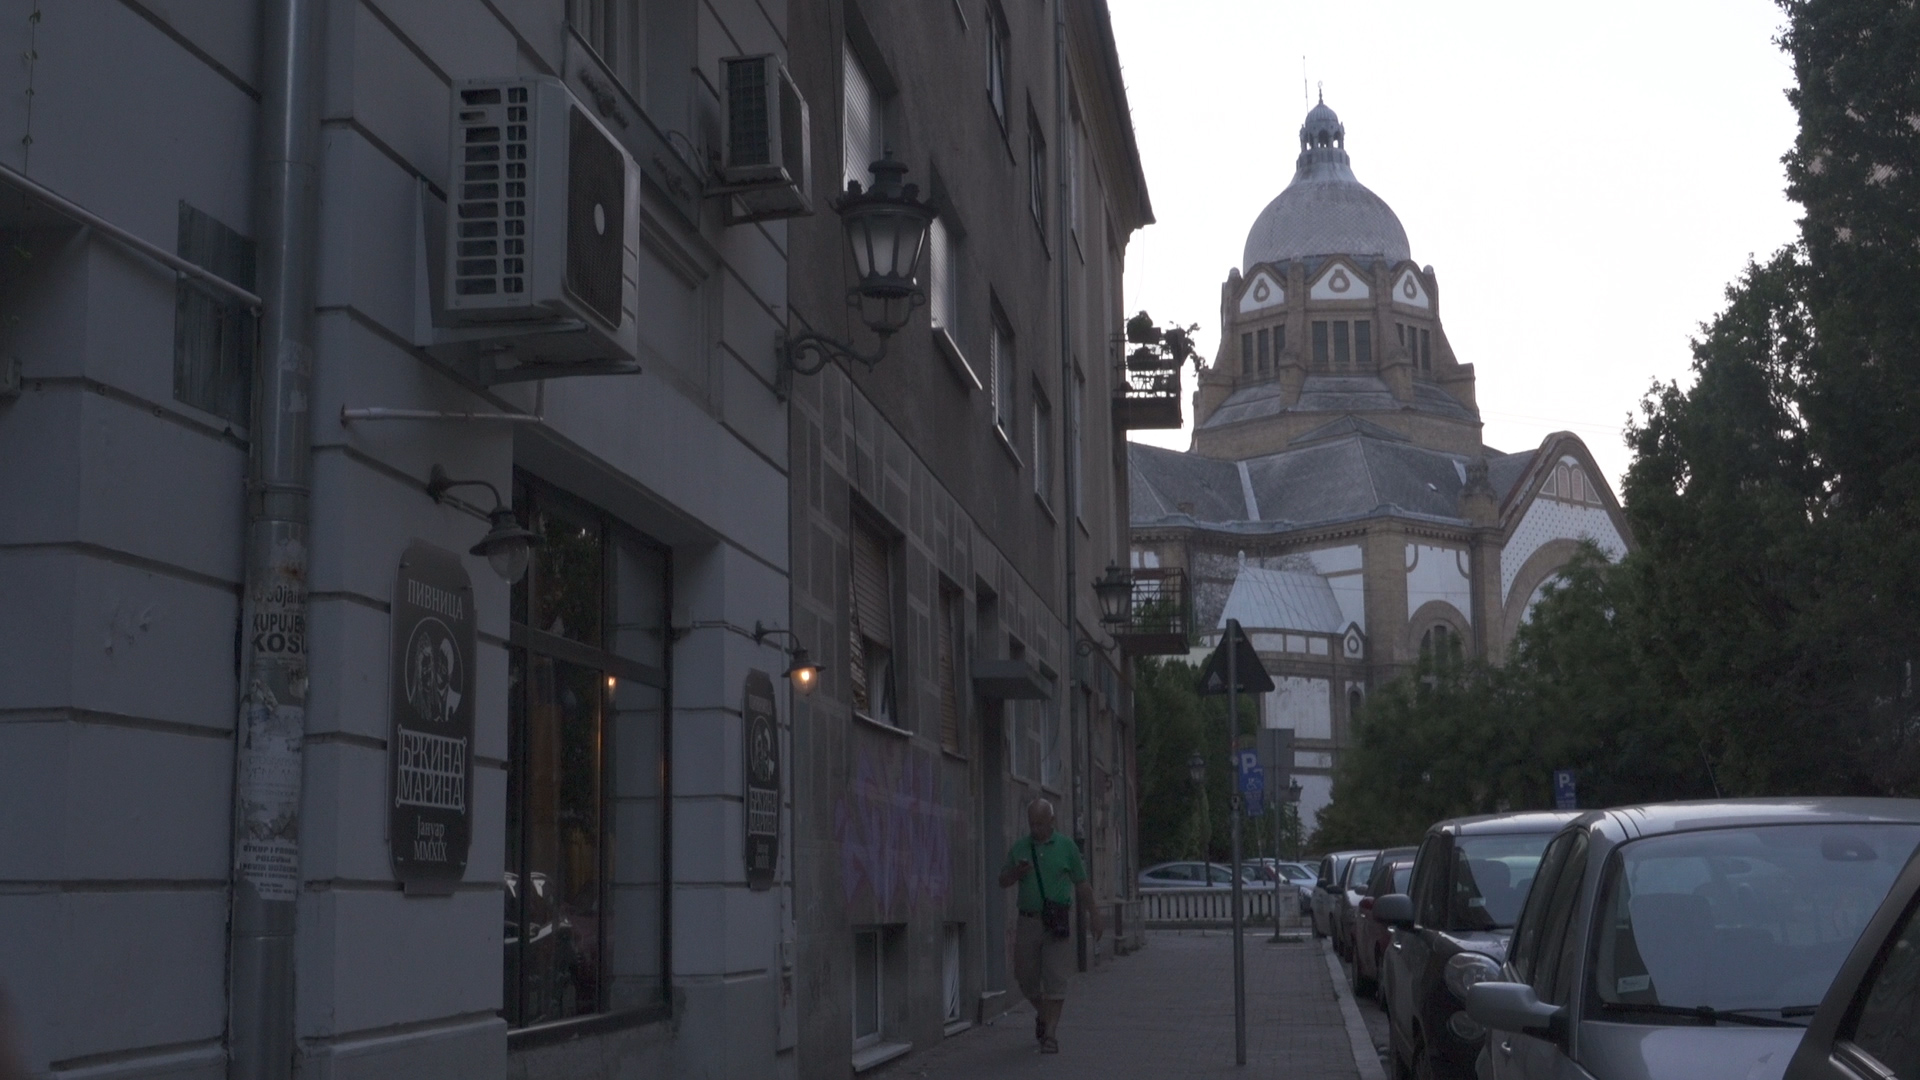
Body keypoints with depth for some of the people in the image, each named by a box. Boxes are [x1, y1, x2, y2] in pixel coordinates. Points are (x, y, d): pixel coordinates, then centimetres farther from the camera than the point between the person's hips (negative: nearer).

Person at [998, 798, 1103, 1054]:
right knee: (1026, 977, 8)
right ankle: (1042, 1014, 36)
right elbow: (1003, 882, 12)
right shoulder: (1020, 847, 7)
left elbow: (1081, 884, 8)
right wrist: (1017, 872, -9)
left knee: (1055, 979, -8)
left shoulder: (1066, 846, 3)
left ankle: (1049, 1034, -8)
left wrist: (1094, 915, 6)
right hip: (1028, 920, 3)